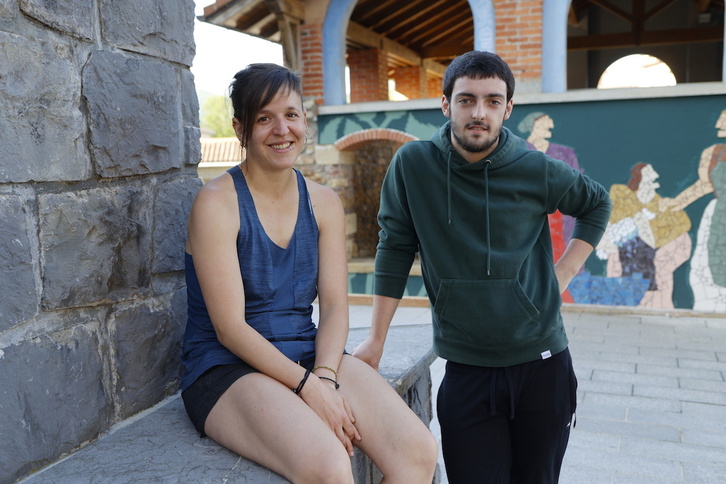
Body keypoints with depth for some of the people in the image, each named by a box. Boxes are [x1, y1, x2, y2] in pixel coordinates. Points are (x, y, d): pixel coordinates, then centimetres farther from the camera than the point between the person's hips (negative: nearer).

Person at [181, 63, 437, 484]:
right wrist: (308, 387, -20)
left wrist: (325, 376, -15)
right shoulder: (217, 202, -8)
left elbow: (335, 307, 3)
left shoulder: (324, 203, 8)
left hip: (312, 356, 5)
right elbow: (230, 327, -13)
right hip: (228, 369, -5)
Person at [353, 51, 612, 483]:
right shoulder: (412, 165, -6)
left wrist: (565, 272, 5)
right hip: (466, 371, -1)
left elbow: (597, 203, 15)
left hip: (542, 365, 1)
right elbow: (395, 249, 0)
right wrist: (376, 339, 0)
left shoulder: (536, 171, -4)